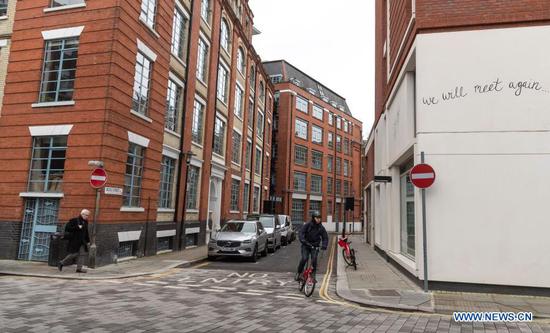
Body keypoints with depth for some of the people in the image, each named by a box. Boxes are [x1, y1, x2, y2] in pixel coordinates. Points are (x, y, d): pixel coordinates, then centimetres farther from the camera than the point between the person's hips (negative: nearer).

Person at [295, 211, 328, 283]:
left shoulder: (321, 228, -1)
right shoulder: (307, 225, -9)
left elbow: (325, 237, 0)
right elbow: (301, 233, -18)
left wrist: (324, 245, -18)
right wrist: (303, 241, -35)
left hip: (315, 246, 2)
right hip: (306, 245, -2)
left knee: (314, 259, -16)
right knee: (304, 259, -17)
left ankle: (313, 275, 1)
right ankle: (299, 272, 4)